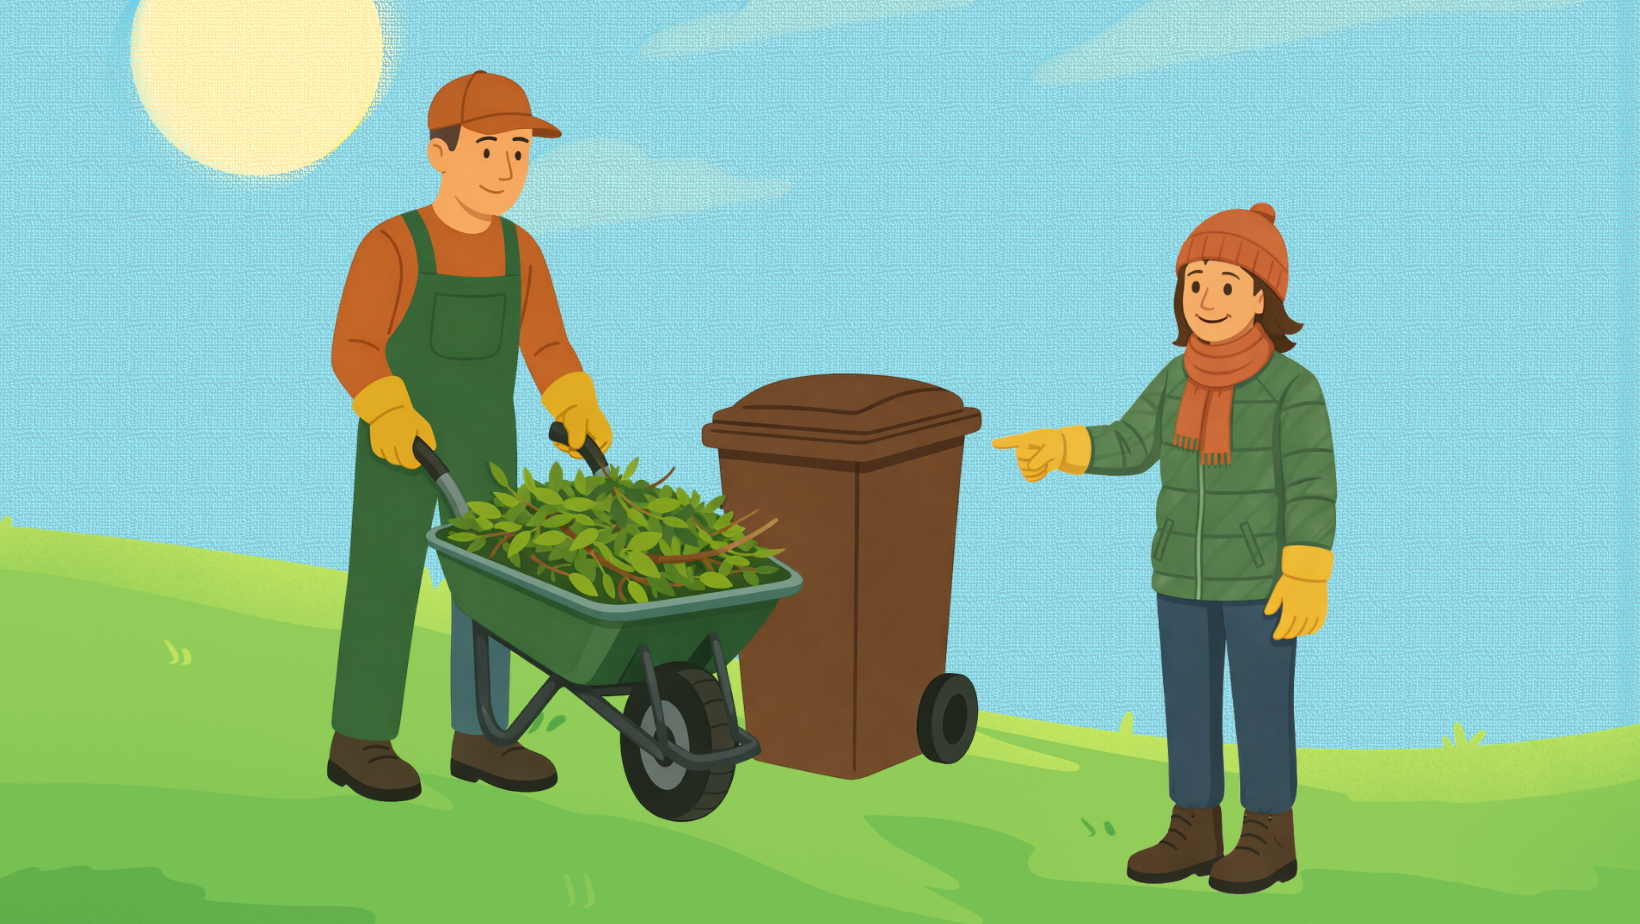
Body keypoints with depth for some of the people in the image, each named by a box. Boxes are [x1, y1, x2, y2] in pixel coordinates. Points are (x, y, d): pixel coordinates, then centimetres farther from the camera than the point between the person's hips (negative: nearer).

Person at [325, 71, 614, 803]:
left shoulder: (519, 251, 3)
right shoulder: (393, 245, -14)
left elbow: (547, 347, 6)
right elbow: (352, 348, -16)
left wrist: (577, 409, -9)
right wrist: (389, 413, -31)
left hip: (486, 442, 6)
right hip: (401, 442, -6)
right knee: (386, 580, -2)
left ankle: (477, 738, 16)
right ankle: (357, 742, 9)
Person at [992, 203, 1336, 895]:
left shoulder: (1292, 386, -13)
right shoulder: (1177, 380, 4)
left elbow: (1313, 487, -14)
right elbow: (1129, 447, 4)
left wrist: (1307, 578, -18)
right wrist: (1059, 448, -12)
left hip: (1261, 576, -6)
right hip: (1184, 575, 6)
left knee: (1261, 705, 1)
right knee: (1187, 703, 8)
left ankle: (1270, 837, 13)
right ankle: (1195, 832, 18)